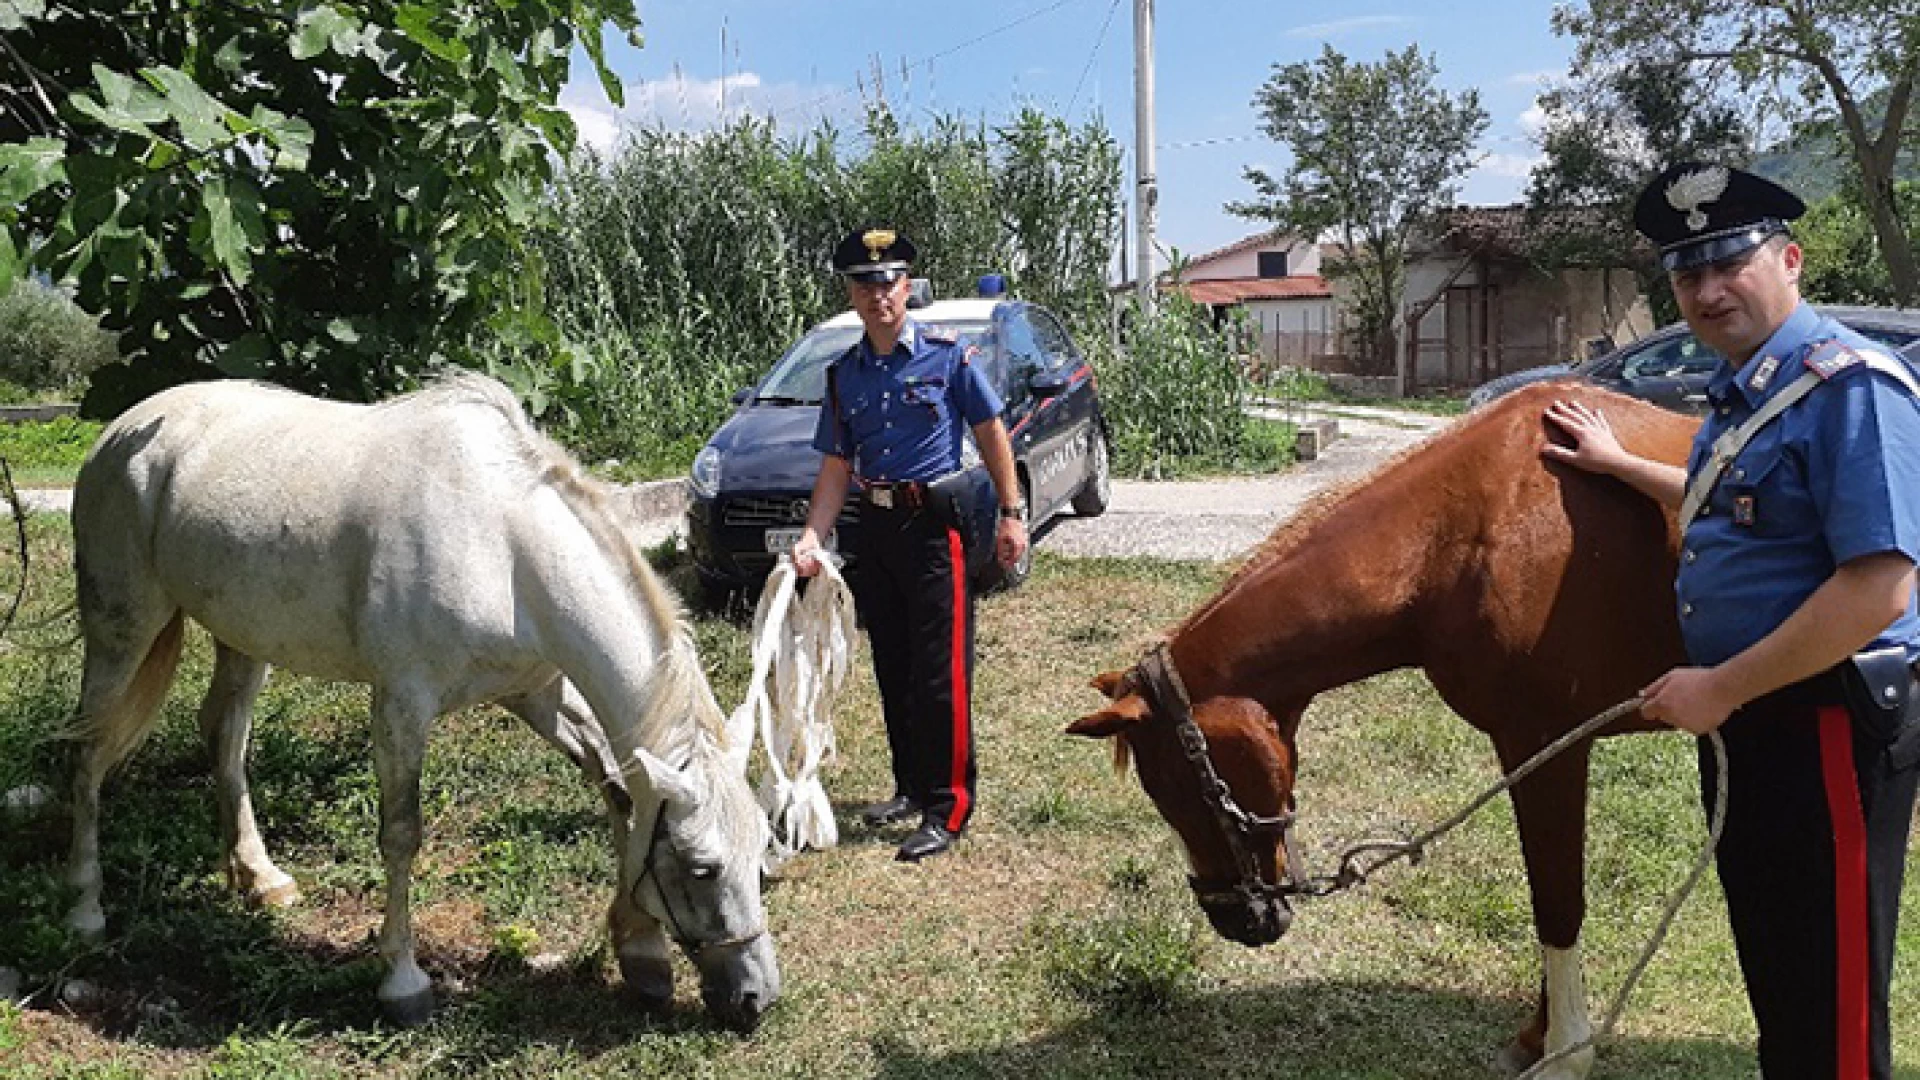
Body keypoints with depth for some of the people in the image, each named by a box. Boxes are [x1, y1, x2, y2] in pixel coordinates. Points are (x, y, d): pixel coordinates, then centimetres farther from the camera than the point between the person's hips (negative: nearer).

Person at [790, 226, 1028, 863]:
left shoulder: (946, 355, -3)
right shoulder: (843, 374, 10)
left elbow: (991, 432, 0)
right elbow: (837, 467, 9)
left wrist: (1011, 513, -5)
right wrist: (811, 537, -4)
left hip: (935, 524, -5)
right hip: (875, 530, 6)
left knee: (940, 672, -7)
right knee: (892, 669, 14)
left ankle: (947, 810, -1)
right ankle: (910, 787, 28)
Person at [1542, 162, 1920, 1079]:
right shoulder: (1737, 390, 9)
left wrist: (1721, 688, -23)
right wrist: (1618, 463, 25)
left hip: (1823, 729, -9)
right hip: (1745, 720, 9)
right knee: (1770, 968, 24)